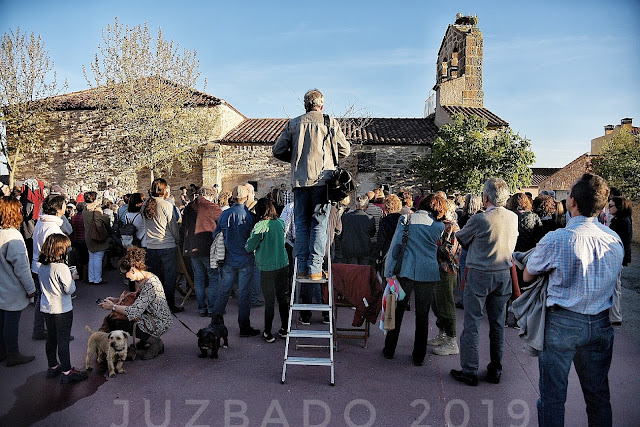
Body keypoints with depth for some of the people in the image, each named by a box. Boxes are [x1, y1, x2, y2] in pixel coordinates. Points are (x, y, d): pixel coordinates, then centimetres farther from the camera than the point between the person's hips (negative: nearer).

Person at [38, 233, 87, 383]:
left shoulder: (42, 267, 1)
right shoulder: (62, 268, -22)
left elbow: (43, 285, 14)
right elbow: (70, 289, -18)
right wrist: (72, 279, 0)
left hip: (46, 308, 7)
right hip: (62, 309, -7)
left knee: (51, 338, 19)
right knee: (63, 340, 0)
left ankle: (53, 367, 32)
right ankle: (67, 372, 8)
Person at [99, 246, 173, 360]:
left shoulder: (150, 284, -27)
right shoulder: (141, 279, 4)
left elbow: (135, 311, -28)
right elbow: (138, 300, 17)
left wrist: (112, 307, -16)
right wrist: (116, 300, 8)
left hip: (157, 324, -10)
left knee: (112, 322, -15)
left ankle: (154, 342, -5)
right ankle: (146, 339, 15)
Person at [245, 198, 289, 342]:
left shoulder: (261, 226, -15)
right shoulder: (280, 223, 0)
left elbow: (250, 247, -7)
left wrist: (249, 240, 13)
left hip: (267, 268, -4)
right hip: (283, 264, 4)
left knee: (269, 300, 6)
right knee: (282, 297, 16)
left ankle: (268, 333, 16)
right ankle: (284, 329, 25)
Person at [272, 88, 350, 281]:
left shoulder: (293, 123, 7)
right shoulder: (331, 122, 4)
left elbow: (278, 151, 6)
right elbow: (345, 150, 8)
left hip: (300, 179, 1)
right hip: (323, 179, -1)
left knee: (301, 224, 8)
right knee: (319, 224, 2)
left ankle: (302, 267, 9)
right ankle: (315, 268, 0)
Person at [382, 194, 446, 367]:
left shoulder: (406, 219, 0)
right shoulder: (439, 226, 3)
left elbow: (395, 245, -2)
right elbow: (439, 250, 14)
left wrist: (389, 271, 1)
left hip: (405, 271, 0)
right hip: (428, 273, 1)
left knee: (397, 311, 12)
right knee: (422, 315, 12)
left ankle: (389, 350, 22)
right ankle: (419, 356, 20)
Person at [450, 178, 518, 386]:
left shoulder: (479, 219, -18)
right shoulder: (513, 218, -1)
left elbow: (460, 238, -2)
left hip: (479, 275, -6)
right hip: (503, 275, 6)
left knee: (471, 324, 4)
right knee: (498, 325, 14)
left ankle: (469, 372, 10)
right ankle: (495, 371, 25)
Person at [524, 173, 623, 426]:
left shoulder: (555, 240, -19)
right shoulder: (615, 240, -3)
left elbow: (528, 276, -4)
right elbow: (612, 276, 13)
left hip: (562, 324, -5)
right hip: (601, 325, 5)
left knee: (553, 395, 9)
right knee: (598, 395, 20)